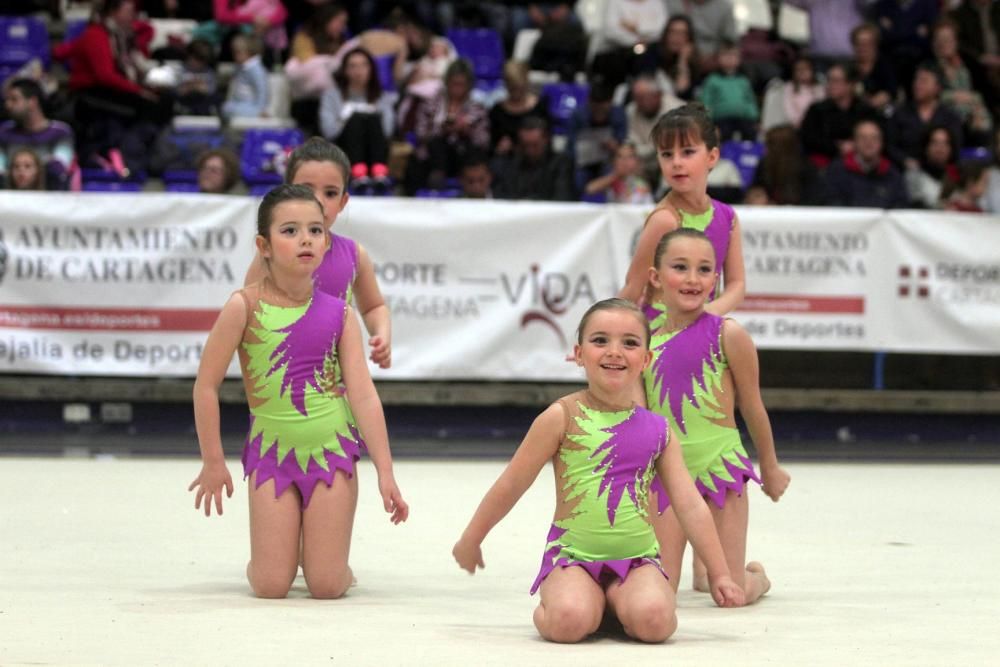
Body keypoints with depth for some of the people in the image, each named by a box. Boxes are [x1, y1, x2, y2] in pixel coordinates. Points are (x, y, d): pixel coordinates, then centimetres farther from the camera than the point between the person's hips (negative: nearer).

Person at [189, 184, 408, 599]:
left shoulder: (339, 314, -3)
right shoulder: (245, 307, -10)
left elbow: (364, 395, -4)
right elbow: (206, 385, -6)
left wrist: (385, 472, -8)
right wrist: (212, 462, -4)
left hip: (333, 448, 1)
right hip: (272, 452, -1)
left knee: (327, 586, -5)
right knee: (270, 587, -6)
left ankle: (328, 557, 30)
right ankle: (263, 557, 28)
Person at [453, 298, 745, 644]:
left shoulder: (658, 430, 6)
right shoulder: (562, 417, -4)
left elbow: (691, 506, 9)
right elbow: (510, 486, 4)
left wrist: (719, 575, 6)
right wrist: (470, 541, 11)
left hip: (637, 558, 2)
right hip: (573, 555, -2)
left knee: (654, 619, -29)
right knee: (570, 622, -32)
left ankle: (614, 598, 7)